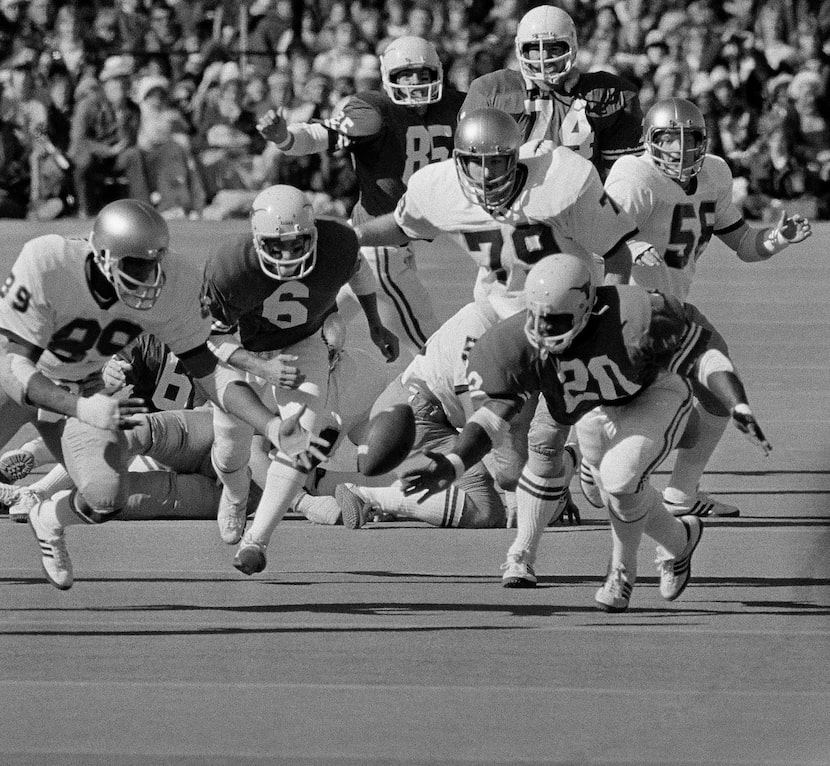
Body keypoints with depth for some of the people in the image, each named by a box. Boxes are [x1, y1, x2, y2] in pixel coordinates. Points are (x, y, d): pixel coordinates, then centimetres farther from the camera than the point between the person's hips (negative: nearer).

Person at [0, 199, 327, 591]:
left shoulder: (177, 286, -26)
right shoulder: (45, 265, -38)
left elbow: (208, 371, -14)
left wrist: (275, 428, -28)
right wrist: (82, 409, -53)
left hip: (80, 390, 3)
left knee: (105, 498, -15)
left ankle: (50, 521, 23)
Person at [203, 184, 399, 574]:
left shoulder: (337, 245, -30)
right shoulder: (230, 268, -37)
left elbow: (357, 269, -2)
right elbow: (214, 337, -22)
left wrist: (375, 325, 9)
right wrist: (264, 369, -37)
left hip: (303, 347, 1)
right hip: (242, 353, -1)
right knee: (231, 452, 15)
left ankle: (256, 539, -8)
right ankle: (235, 495, 54)